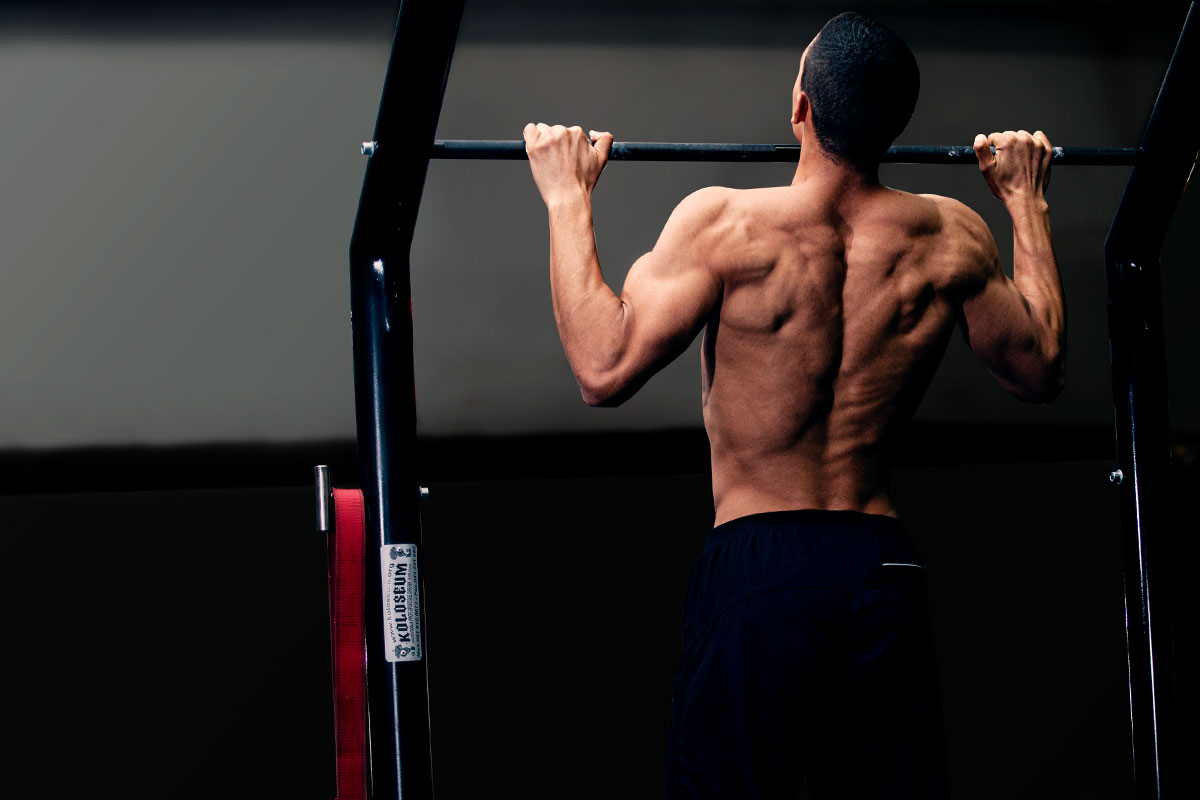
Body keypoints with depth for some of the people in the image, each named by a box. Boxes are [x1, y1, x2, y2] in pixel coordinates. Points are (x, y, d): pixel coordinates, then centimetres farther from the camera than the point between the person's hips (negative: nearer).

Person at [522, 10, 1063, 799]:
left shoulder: (726, 223, -13)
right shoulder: (951, 236, 0)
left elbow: (604, 369, -14)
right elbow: (1040, 369, 15)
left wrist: (569, 200, -5)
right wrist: (1027, 202, 25)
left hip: (759, 565, -3)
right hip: (886, 567, 4)